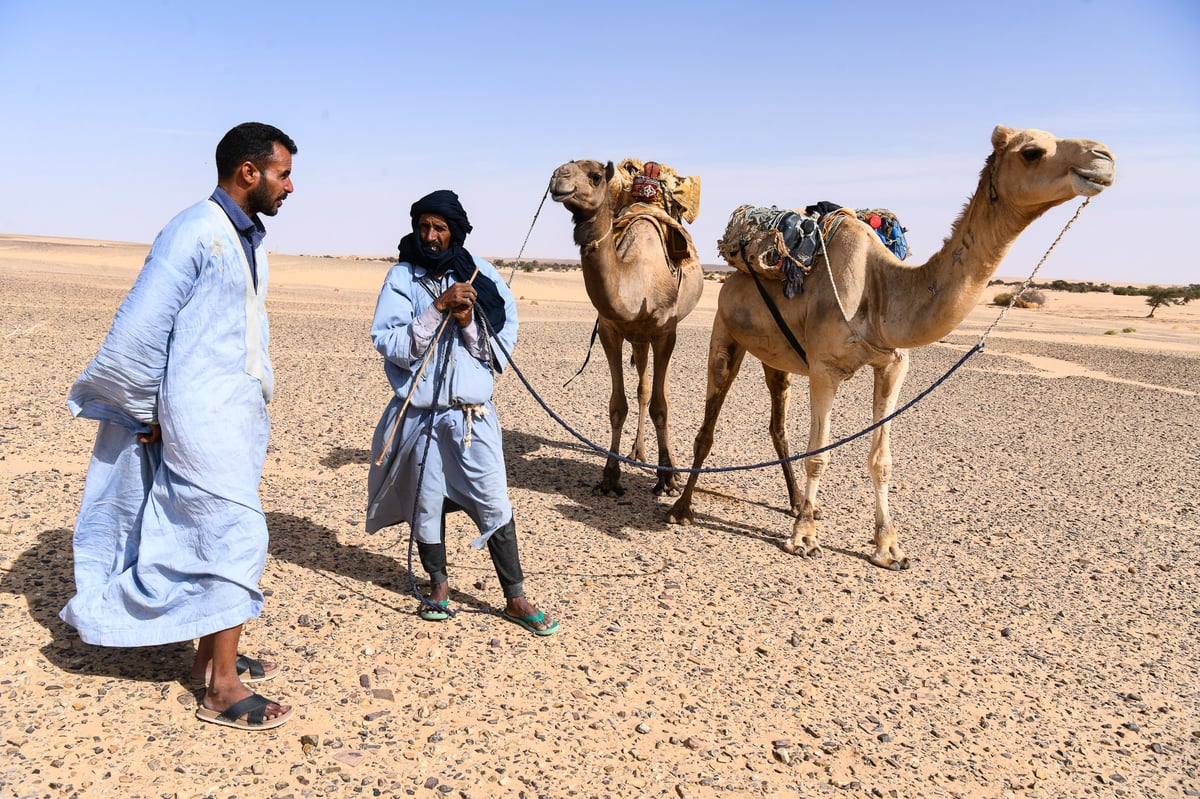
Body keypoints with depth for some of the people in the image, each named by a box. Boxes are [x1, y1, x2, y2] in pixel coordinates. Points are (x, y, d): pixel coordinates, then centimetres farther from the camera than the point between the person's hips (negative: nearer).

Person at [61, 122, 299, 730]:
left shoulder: (250, 239, 13)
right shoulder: (194, 233, -15)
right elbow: (137, 329, -16)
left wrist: (261, 386, 15)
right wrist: (147, 414, -8)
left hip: (240, 412, 9)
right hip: (201, 415, -9)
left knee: (217, 536, 16)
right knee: (236, 539, -6)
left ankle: (211, 658, 30)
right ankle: (223, 690, 6)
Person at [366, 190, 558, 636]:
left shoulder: (481, 276, 2)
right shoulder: (402, 278, -1)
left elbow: (502, 344, 1)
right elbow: (388, 342, -12)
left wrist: (468, 321, -16)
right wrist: (439, 308, -19)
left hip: (473, 411, 0)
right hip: (419, 413, 0)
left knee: (494, 503, 3)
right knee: (426, 501, 12)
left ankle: (515, 598, 15)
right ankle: (438, 583, 34)